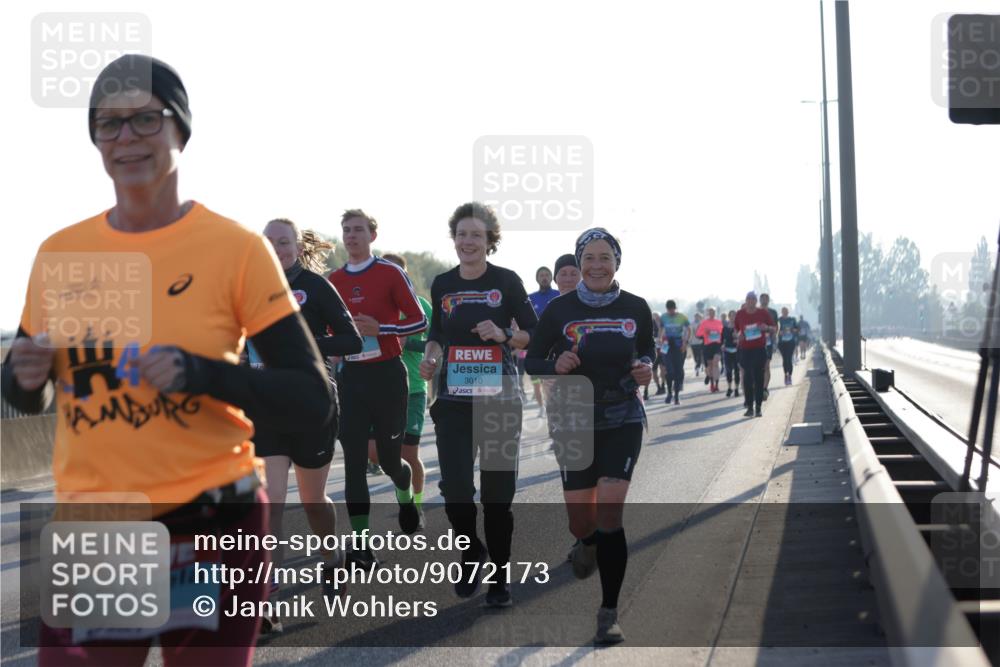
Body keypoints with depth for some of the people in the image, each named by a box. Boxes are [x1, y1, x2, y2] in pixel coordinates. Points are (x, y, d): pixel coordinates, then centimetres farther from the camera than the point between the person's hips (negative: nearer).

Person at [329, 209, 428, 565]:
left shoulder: (391, 273, -4)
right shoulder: (333, 280, 8)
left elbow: (418, 321, -4)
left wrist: (379, 328, -17)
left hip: (387, 375, -3)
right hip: (351, 376, 3)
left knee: (389, 457, 6)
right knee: (354, 461, -4)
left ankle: (406, 499, 41)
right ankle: (361, 544, -1)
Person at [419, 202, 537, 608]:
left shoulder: (506, 281, 0)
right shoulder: (443, 285, 8)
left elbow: (535, 334, 3)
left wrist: (504, 336, -15)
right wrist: (430, 358, -1)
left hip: (499, 399, -2)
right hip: (453, 401, 2)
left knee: (497, 491, 1)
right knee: (455, 489, -9)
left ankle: (500, 576, 15)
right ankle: (472, 551, 20)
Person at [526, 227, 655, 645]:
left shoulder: (636, 309, -1)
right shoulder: (560, 310, -4)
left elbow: (648, 349, 16)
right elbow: (532, 361, 3)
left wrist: (646, 368, -6)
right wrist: (554, 366, -18)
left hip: (623, 422, 0)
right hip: (573, 423, 1)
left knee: (609, 512, -12)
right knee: (581, 521, 3)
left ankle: (609, 614, -1)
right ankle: (588, 544, 45)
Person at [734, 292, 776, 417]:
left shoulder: (763, 313, 2)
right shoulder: (740, 314, 4)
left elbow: (773, 328, 8)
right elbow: (736, 329, 18)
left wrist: (766, 328, -13)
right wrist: (739, 336, -3)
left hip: (760, 349, -1)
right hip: (745, 349, 1)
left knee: (758, 377, 1)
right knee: (747, 377, -3)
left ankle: (758, 407, 6)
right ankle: (749, 406, 2)